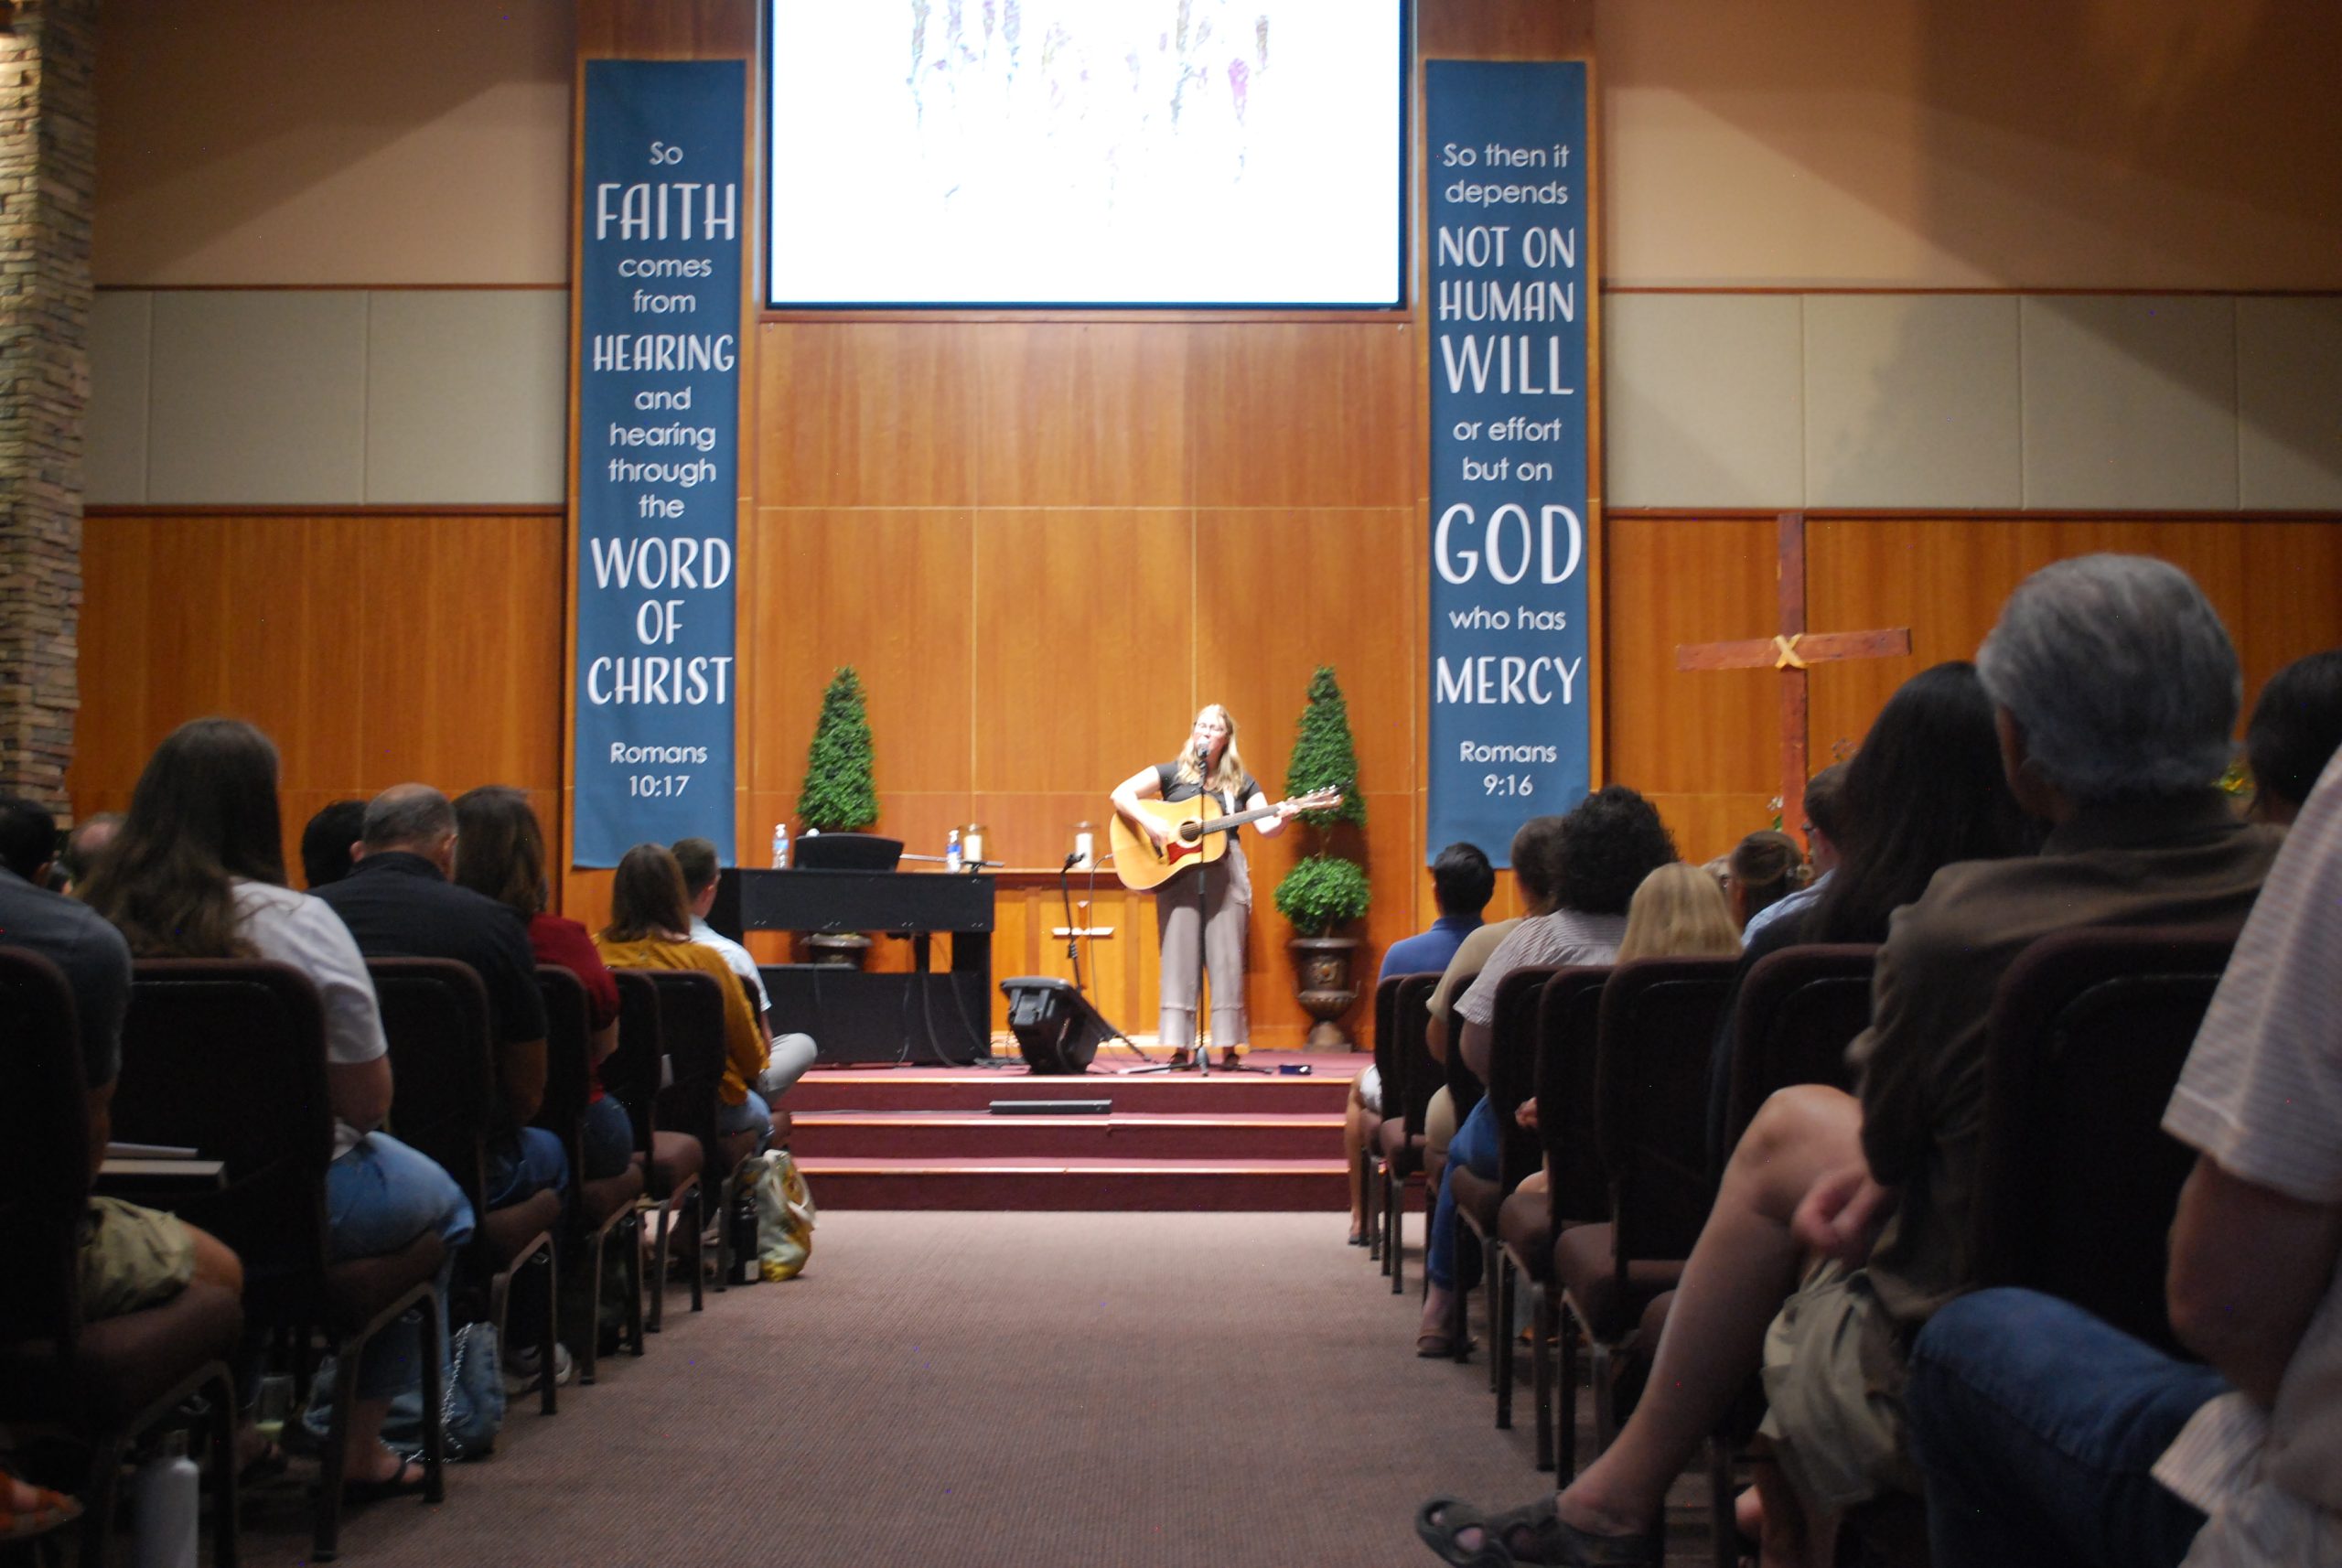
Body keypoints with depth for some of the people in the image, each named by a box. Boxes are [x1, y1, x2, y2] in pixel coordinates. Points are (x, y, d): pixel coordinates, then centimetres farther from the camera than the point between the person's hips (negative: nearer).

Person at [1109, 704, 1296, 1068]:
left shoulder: (1241, 782, 12)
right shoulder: (1172, 773, 7)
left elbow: (1266, 828, 2)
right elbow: (1121, 794, -1)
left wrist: (1283, 817, -20)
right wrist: (1149, 823, -17)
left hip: (1226, 876, 1)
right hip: (1177, 874, -1)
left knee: (1227, 960, -2)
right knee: (1179, 959, -2)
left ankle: (1228, 1048, 2)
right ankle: (1180, 1047, 1)